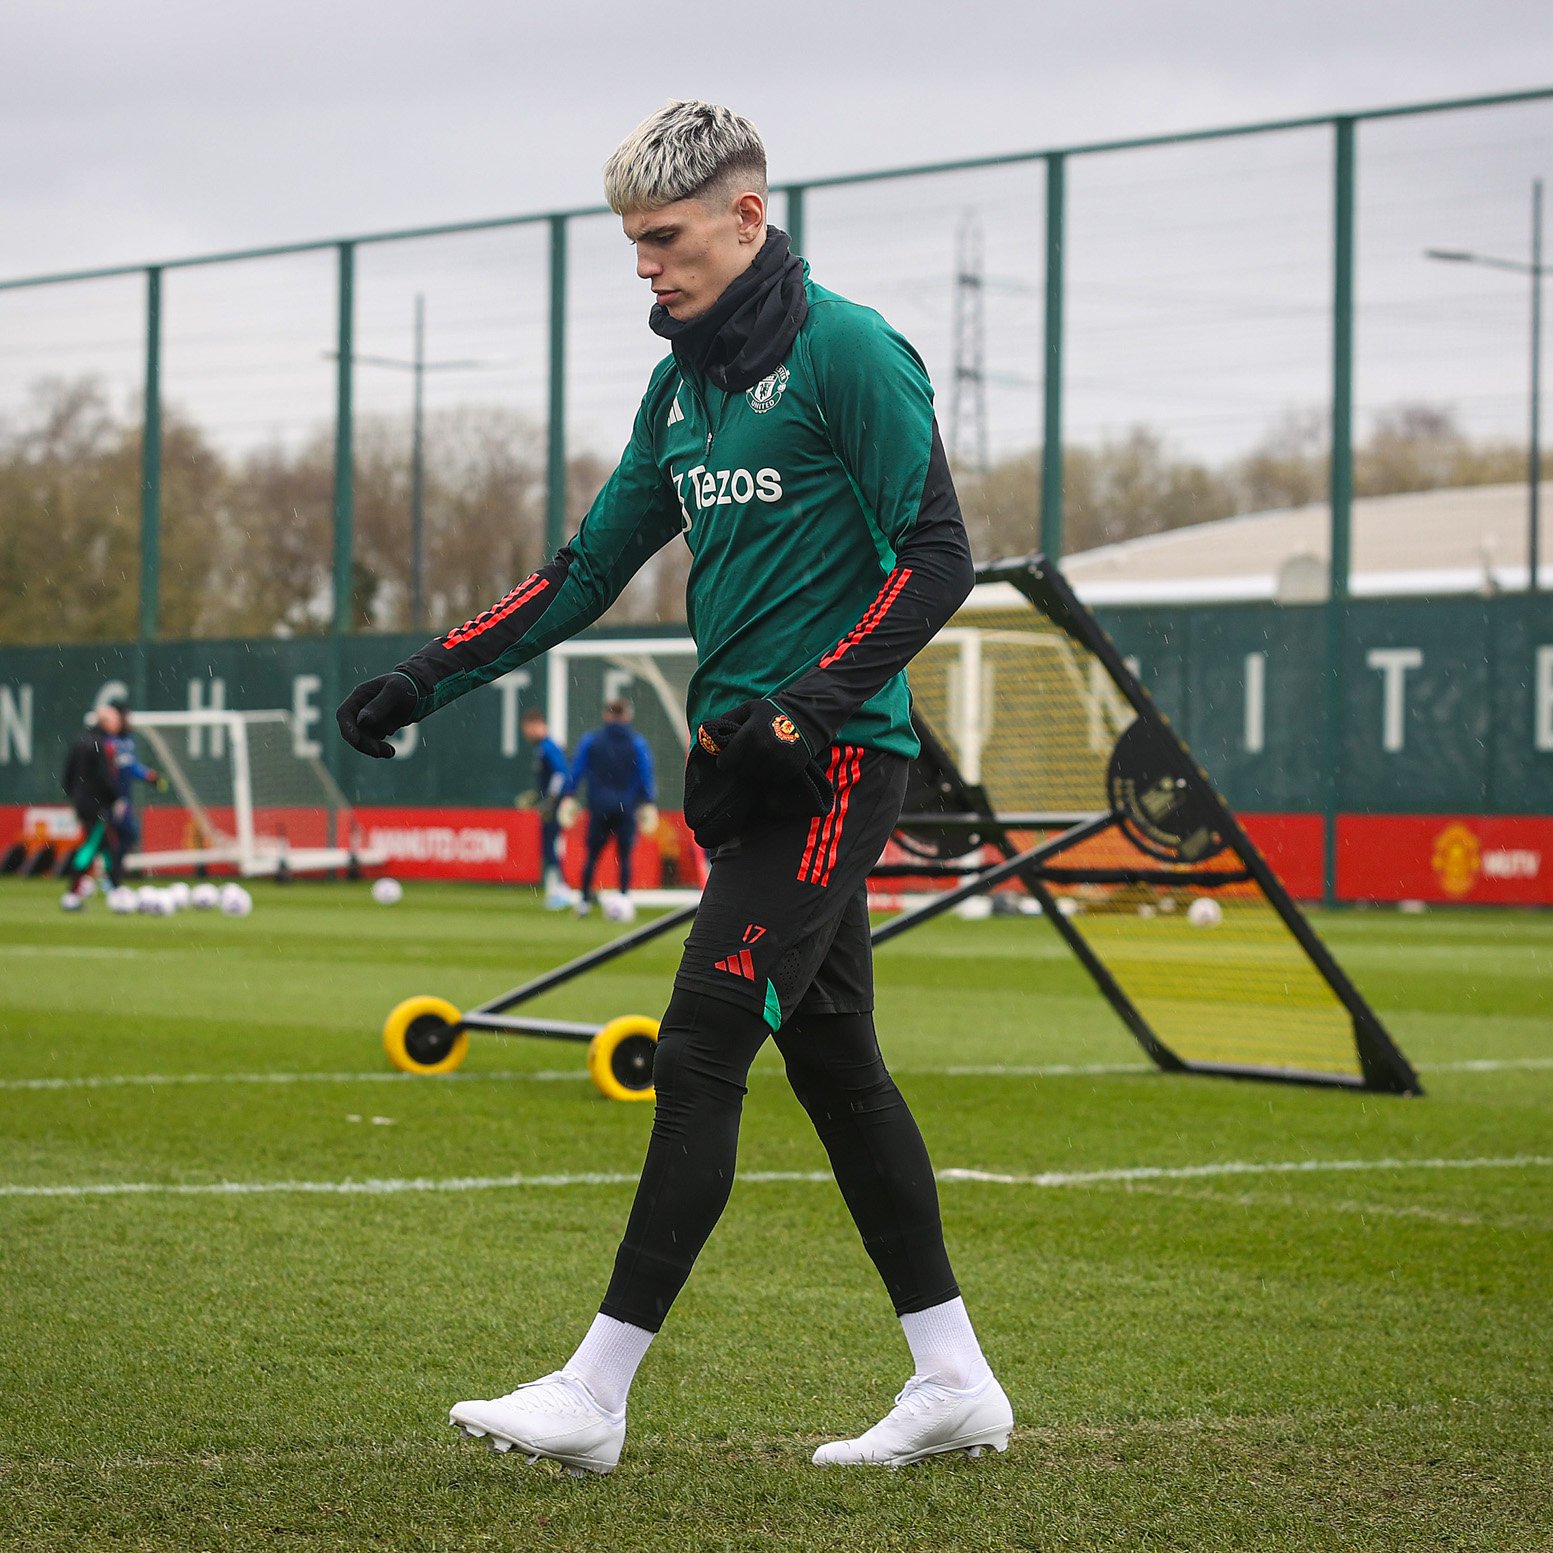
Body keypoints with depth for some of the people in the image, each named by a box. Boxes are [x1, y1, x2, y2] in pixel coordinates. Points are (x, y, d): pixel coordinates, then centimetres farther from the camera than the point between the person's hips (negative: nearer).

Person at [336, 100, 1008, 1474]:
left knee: (704, 1050, -10)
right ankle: (955, 1381, 16)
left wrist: (806, 707, -22)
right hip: (747, 761, 9)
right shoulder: (683, 384, 15)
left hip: (836, 758, -9)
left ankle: (599, 1391, -9)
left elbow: (939, 559, -15)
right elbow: (590, 570, 19)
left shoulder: (846, 352, -11)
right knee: (830, 1056, 10)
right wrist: (427, 678, 11)